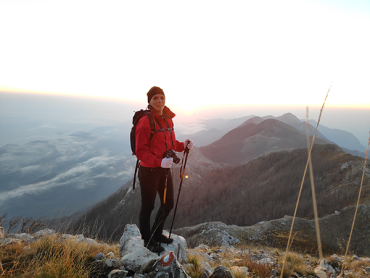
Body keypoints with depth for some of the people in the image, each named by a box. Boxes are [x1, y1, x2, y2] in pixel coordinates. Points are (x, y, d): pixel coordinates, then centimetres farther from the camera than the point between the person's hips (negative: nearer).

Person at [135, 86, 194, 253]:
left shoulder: (168, 119, 7)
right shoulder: (145, 121, -16)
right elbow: (141, 151, -18)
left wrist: (183, 145, -2)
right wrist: (159, 162, -31)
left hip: (165, 170, 8)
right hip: (149, 170, -7)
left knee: (168, 204, 19)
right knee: (148, 206, 9)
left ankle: (157, 233, 44)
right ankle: (148, 240, 34)